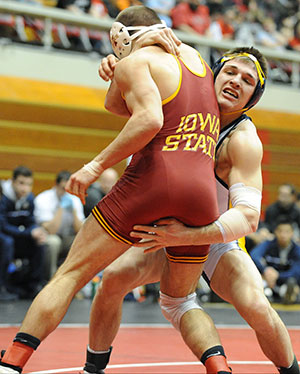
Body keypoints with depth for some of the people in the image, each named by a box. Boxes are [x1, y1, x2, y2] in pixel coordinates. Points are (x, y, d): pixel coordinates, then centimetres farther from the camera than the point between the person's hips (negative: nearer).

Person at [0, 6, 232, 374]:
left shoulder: (134, 62, 6)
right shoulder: (191, 55, 26)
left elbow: (150, 119, -14)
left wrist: (96, 165, -9)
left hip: (152, 177, -5)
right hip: (203, 192, 6)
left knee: (69, 275, 4)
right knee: (179, 299, 23)